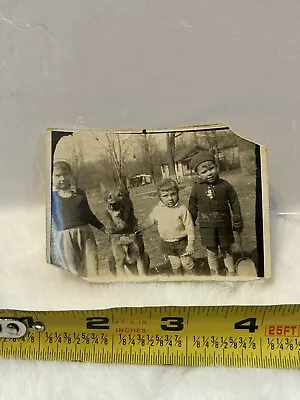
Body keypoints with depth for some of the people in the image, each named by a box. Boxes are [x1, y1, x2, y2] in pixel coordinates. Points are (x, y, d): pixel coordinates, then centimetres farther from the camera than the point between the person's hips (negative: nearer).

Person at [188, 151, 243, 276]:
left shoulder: (224, 185, -8)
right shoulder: (197, 188, -7)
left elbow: (234, 202, 1)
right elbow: (192, 208, 3)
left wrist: (237, 221, 3)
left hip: (224, 225, 0)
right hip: (207, 227, 0)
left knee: (227, 251, 16)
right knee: (212, 252, 10)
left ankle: (231, 272, 34)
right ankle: (214, 273, 28)